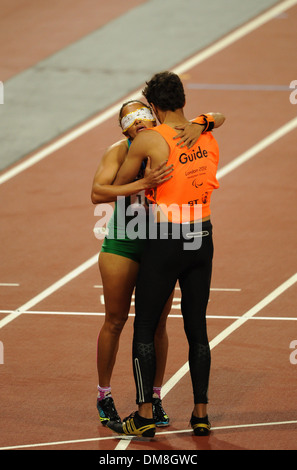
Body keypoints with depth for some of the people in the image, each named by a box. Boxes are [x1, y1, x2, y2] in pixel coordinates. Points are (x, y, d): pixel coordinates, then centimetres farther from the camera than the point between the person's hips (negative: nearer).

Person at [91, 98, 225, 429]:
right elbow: (98, 193, -26)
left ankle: (154, 398, 19)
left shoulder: (171, 140, -3)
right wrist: (142, 185, -37)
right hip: (122, 243, -2)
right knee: (115, 321, 4)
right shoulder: (119, 151, -11)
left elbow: (218, 118, -3)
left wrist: (198, 125, -26)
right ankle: (104, 396, 19)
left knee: (157, 325, 7)